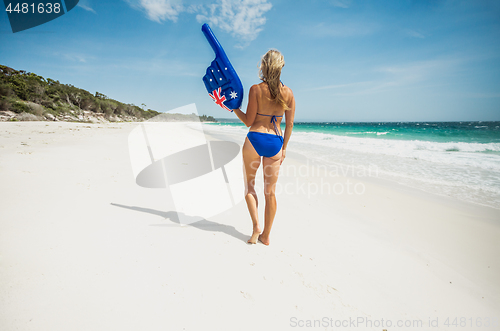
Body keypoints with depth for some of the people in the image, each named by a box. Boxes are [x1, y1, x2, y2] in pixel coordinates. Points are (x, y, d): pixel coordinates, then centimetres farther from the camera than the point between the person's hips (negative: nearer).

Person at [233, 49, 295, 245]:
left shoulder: (256, 89, -6)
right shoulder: (288, 93, 3)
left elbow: (248, 121, -5)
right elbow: (289, 124, 4)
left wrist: (234, 107, 9)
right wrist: (284, 147, 13)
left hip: (254, 139, -3)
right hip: (276, 142, 3)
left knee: (249, 185, 18)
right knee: (270, 191, 11)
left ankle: (256, 225, 6)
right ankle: (266, 236, 21)